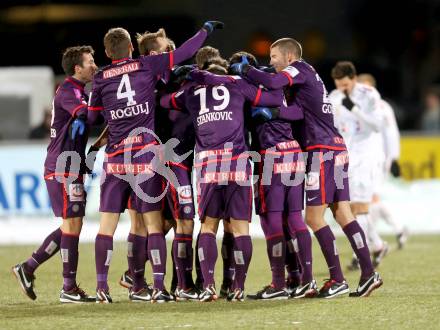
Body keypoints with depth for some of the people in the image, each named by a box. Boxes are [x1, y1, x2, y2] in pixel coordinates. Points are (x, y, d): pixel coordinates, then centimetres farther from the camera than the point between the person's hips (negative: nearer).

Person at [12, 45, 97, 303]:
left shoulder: (77, 91, 19)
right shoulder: (68, 91, -12)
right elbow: (86, 113, -30)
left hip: (70, 169, 10)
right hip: (63, 169, -10)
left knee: (71, 227, 12)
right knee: (72, 225, -7)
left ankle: (28, 268, 17)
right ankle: (69, 289, -3)